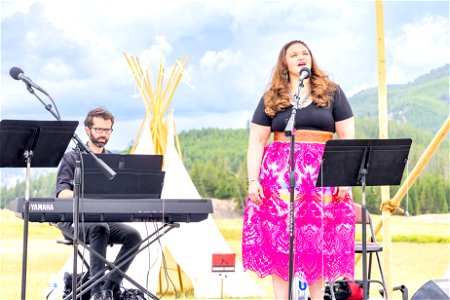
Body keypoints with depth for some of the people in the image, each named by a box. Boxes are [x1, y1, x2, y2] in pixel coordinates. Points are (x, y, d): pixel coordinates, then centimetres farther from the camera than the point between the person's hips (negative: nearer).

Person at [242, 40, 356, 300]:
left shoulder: (331, 92, 8)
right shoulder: (271, 99, 10)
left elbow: (347, 136, 5)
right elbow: (256, 142, 6)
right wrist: (253, 180, -4)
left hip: (322, 173, -1)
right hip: (279, 173, 1)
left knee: (319, 241, 0)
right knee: (278, 239, -2)